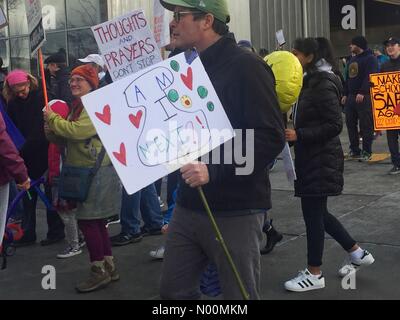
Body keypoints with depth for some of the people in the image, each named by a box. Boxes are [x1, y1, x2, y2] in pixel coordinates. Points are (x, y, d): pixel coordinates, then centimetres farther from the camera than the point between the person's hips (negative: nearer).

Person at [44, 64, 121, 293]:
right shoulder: (78, 106, 17)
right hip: (84, 172, 9)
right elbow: (65, 139, 17)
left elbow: (77, 131, -25)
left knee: (88, 221, -6)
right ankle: (109, 267, 22)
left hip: (97, 172, -9)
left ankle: (100, 272, 3)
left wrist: (53, 118, -11)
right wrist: (51, 130, -3)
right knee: (95, 222, 13)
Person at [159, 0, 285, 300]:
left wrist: (214, 171, -27)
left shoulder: (245, 66, -12)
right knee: (174, 291, 13)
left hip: (234, 211, -7)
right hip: (189, 206, 7)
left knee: (239, 294, 7)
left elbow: (271, 137, -20)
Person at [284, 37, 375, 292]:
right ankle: (357, 253, 28)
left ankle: (314, 274, 11)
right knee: (317, 212, 15)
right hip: (311, 157, 10)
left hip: (321, 159, -10)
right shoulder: (311, 82, 14)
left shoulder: (324, 85, -16)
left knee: (312, 213, -2)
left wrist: (299, 135, -24)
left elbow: (335, 125, -20)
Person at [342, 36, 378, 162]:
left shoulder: (370, 58, -7)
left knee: (366, 125, -4)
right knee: (350, 124, 8)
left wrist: (362, 92, -25)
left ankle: (366, 152, 2)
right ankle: (354, 150, 16)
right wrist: (345, 94, 18)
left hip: (364, 97, -8)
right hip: (351, 97, 8)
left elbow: (370, 77, -18)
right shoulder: (352, 59, 20)